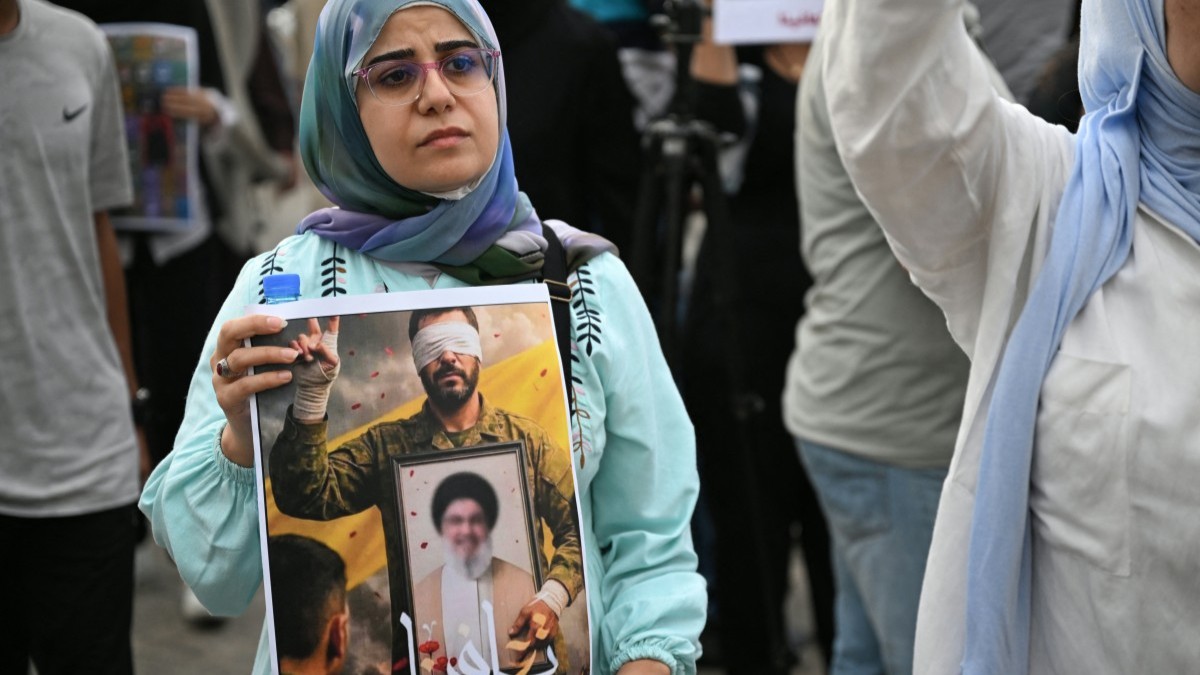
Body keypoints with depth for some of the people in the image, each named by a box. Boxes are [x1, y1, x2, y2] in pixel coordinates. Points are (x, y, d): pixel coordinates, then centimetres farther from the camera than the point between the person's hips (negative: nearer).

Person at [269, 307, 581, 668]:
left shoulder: (526, 437, 9)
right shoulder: (386, 445, 8)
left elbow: (577, 526, 7)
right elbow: (305, 497, -4)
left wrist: (553, 596, -10)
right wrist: (311, 394, -12)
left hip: (525, 639, 0)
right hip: (425, 646, 0)